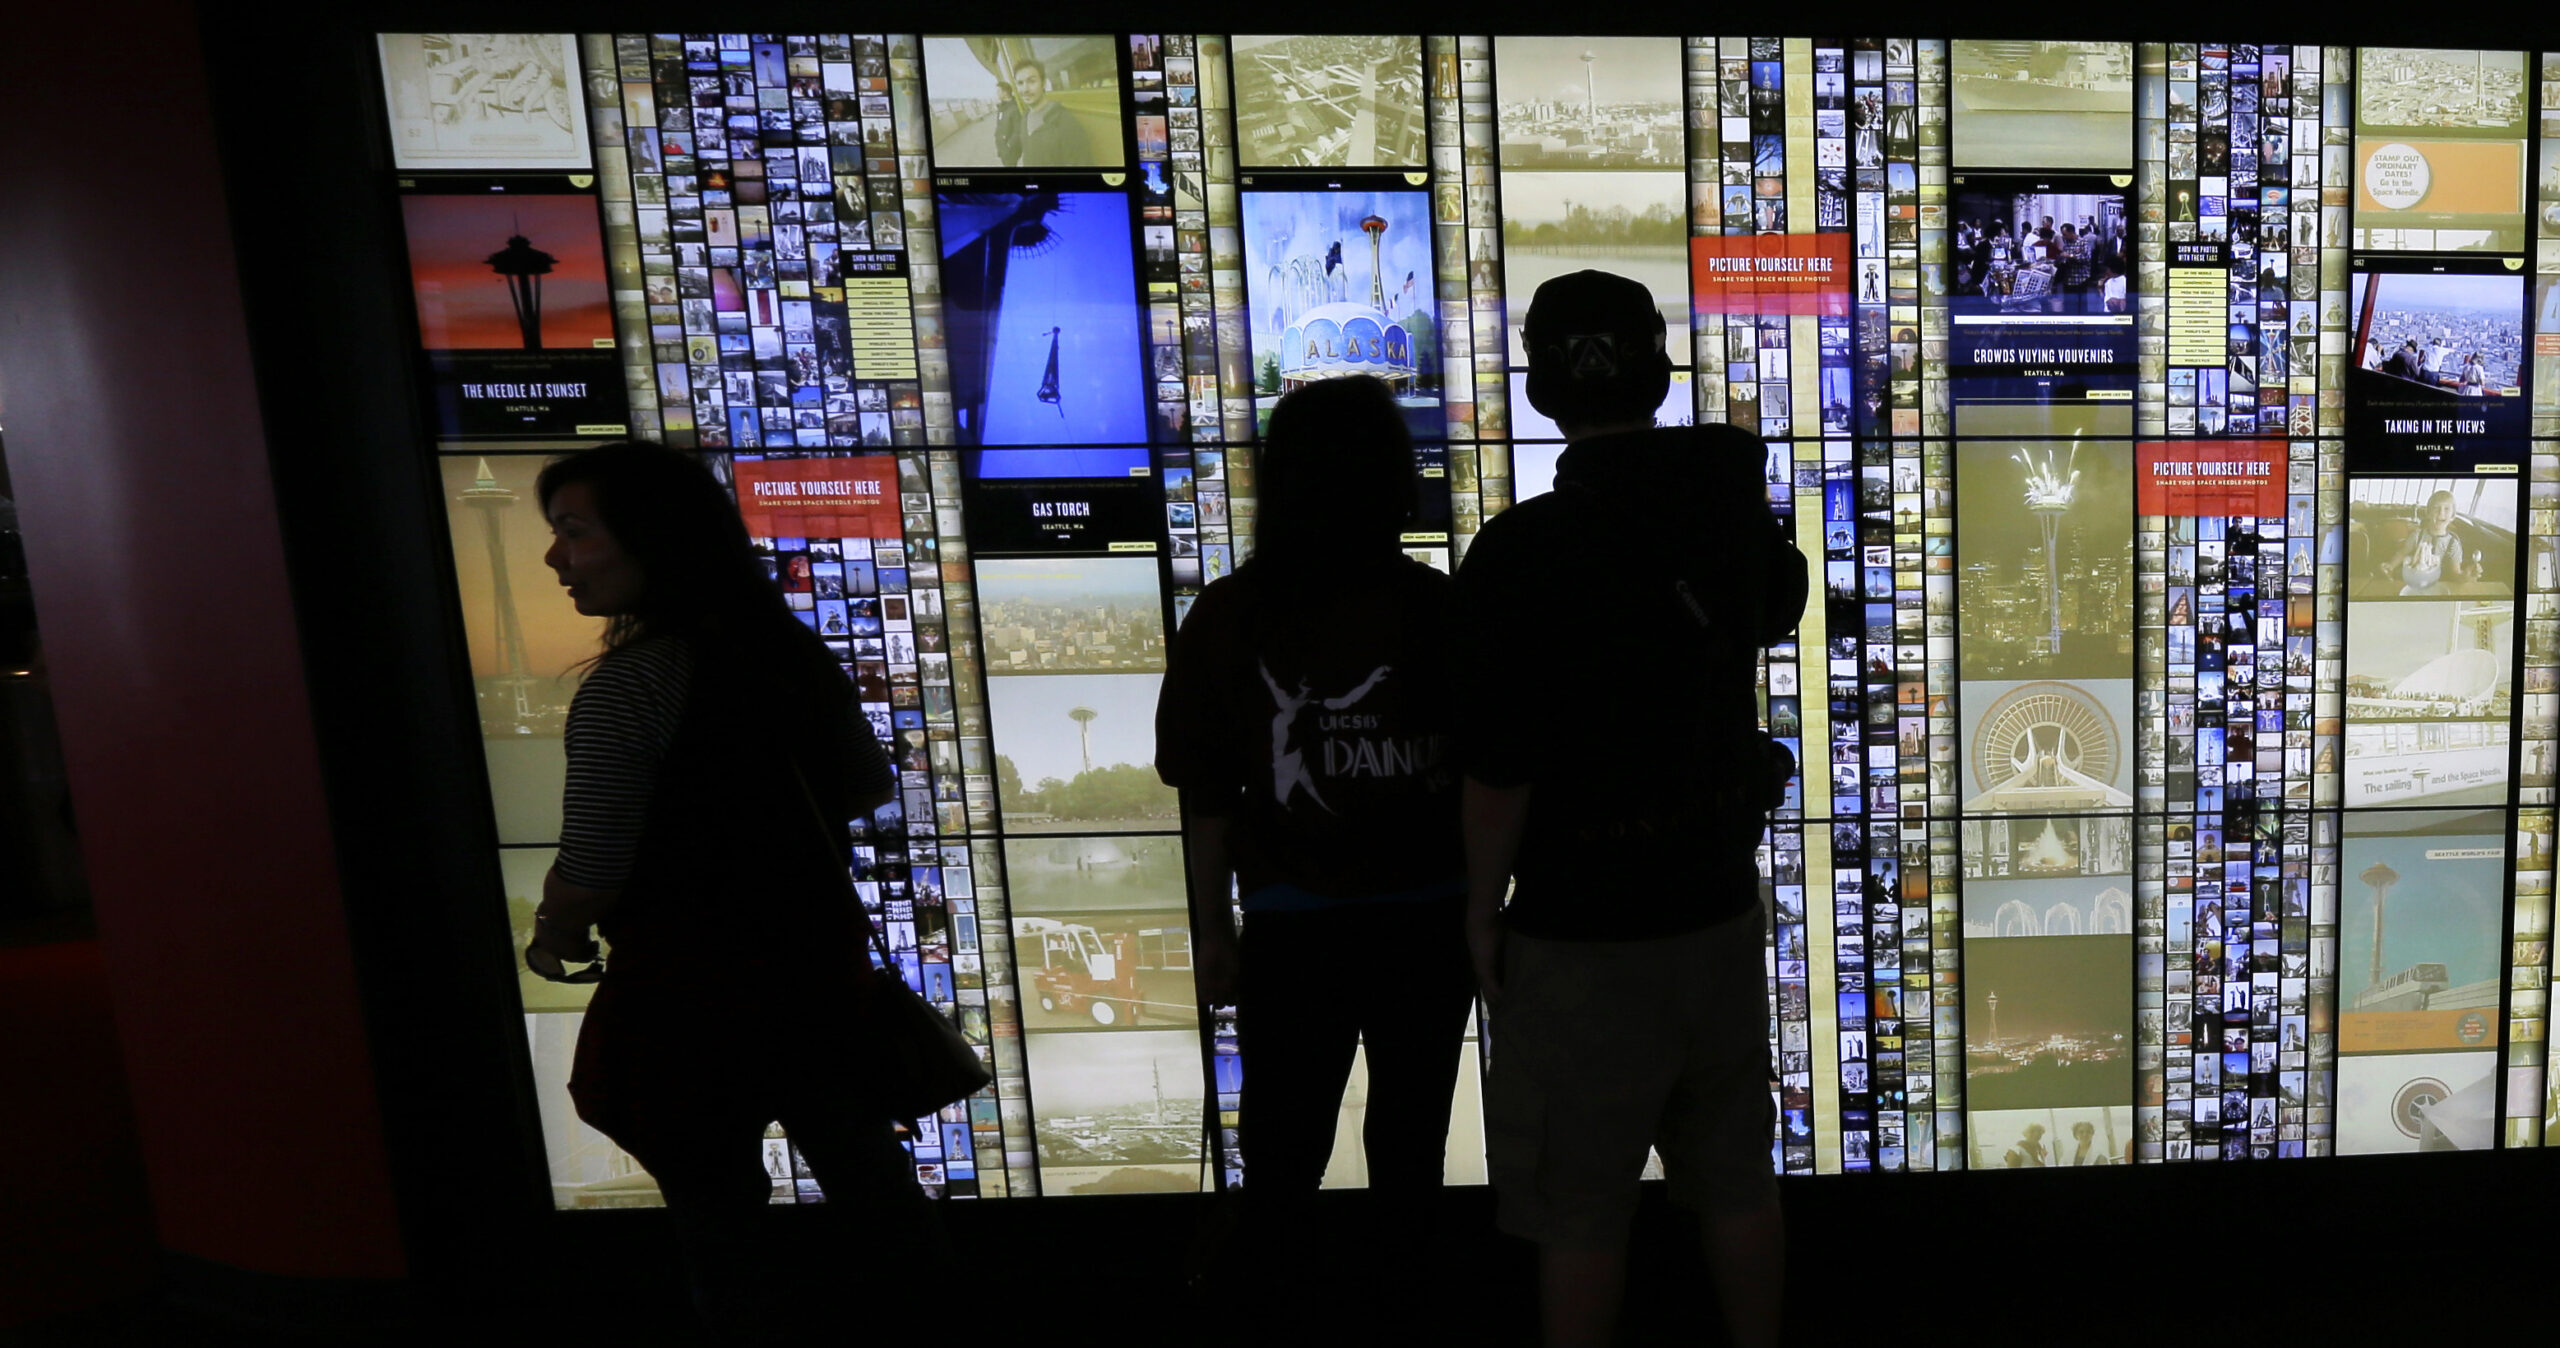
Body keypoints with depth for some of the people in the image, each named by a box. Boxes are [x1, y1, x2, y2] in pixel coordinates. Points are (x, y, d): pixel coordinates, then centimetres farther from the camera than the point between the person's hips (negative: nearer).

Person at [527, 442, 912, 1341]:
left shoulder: (629, 684, -22)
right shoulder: (790, 647, -1)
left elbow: (590, 874, -21)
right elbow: (868, 788, 9)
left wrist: (554, 937, 0)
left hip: (692, 994, -6)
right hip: (820, 962, 7)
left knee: (716, 1210, 13)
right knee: (859, 1167, 22)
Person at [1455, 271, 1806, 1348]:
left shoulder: (1518, 552, -20)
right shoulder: (1739, 513, -1)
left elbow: (1499, 767, -20)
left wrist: (1483, 909, -4)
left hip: (1582, 934, -6)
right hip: (1721, 908, 6)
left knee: (1579, 1210, 10)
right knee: (1735, 1178, 21)